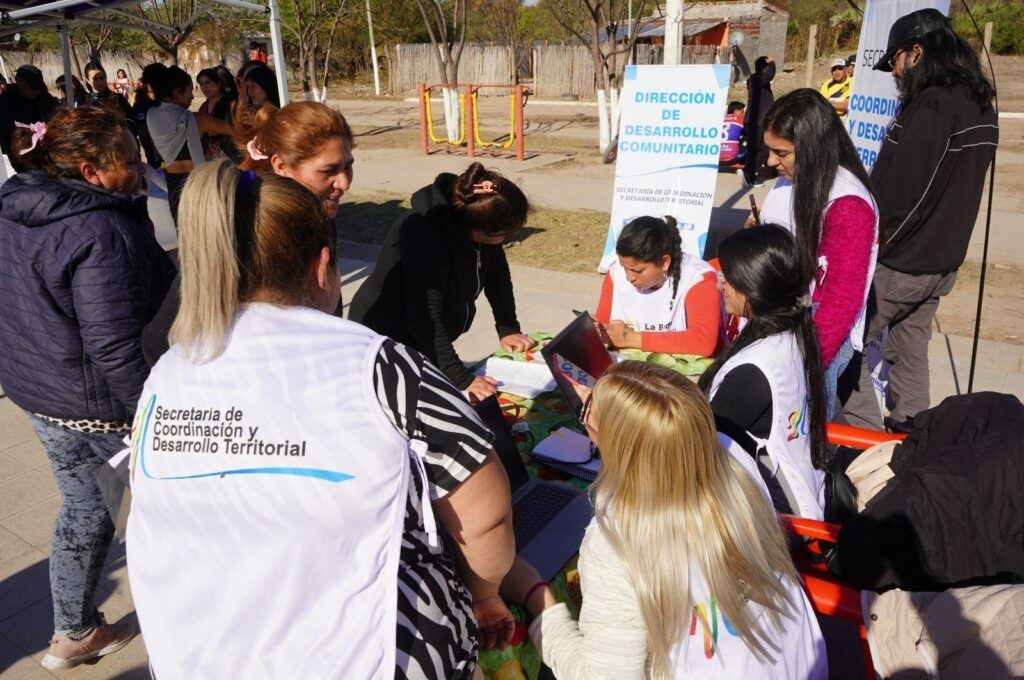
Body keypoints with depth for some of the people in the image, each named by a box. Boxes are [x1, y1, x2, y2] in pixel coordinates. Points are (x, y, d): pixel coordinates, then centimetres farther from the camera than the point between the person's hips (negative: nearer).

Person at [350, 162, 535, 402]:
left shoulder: (479, 217, -12)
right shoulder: (425, 236, -34)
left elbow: (497, 273, 4)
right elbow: (425, 320, -35)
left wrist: (509, 329, 1)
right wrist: (462, 379, -35)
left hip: (431, 340, 7)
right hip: (386, 338, -7)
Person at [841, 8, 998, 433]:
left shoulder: (931, 105, -21)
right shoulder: (981, 107, 9)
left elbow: (895, 190, -23)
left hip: (899, 262, -9)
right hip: (942, 262, 9)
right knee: (910, 350, 20)